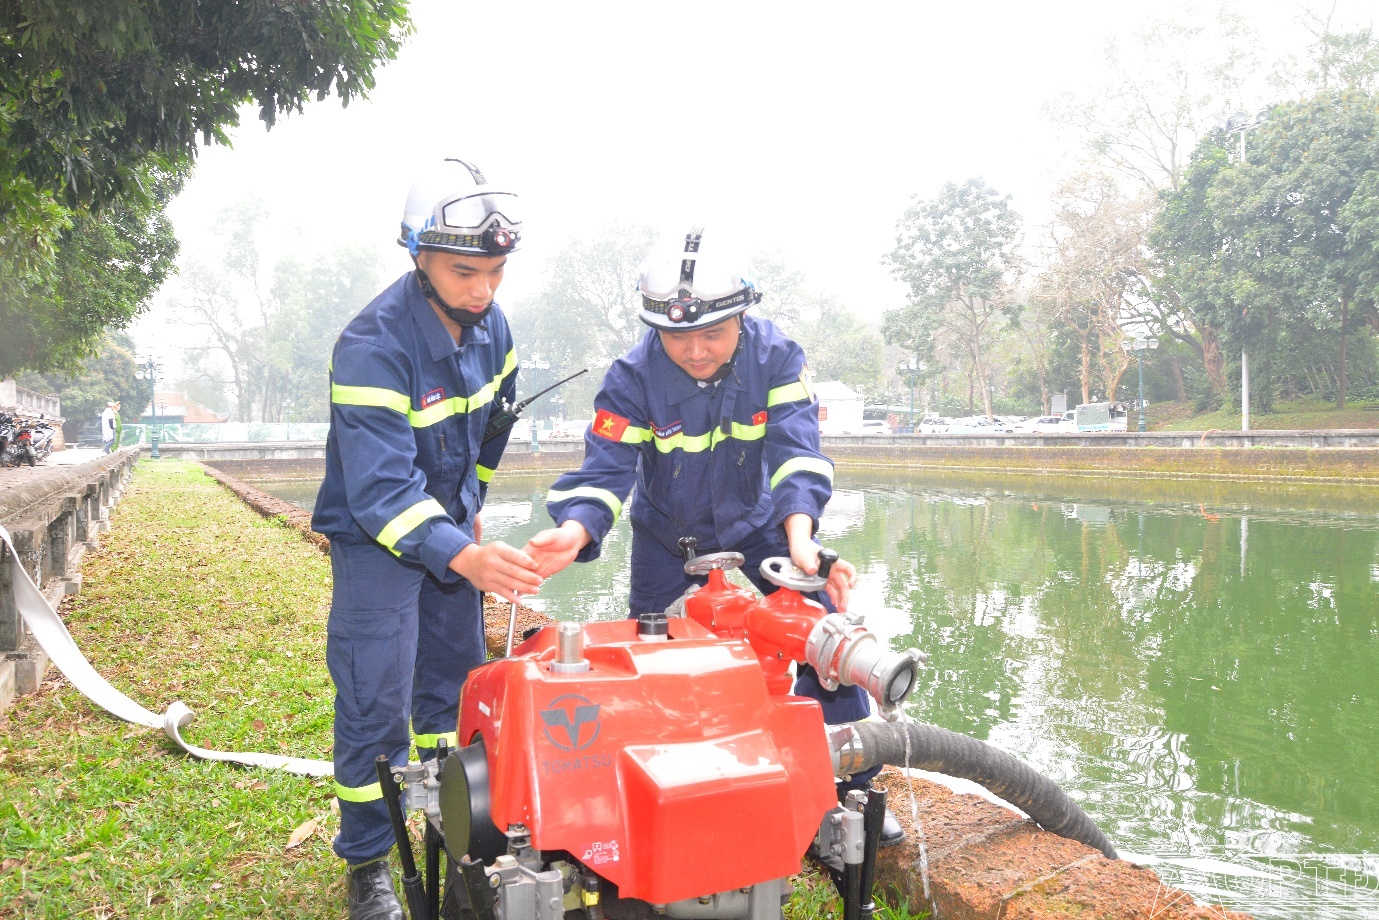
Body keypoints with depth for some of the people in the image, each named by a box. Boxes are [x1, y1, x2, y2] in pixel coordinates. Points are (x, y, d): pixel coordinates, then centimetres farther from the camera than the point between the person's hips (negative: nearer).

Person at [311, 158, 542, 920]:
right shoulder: (372, 347, -29)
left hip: (450, 527, 7)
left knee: (456, 686, 16)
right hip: (376, 538, -6)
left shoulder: (488, 325, -6)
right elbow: (380, 490, -35)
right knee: (375, 703, -4)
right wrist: (463, 557, -48)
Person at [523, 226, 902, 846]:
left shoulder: (776, 357, -21)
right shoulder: (634, 377, -23)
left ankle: (848, 789, 8)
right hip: (667, 538, 0)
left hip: (757, 528, 1)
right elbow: (605, 469, -28)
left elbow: (796, 449, -32)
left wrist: (799, 532, -50)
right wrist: (574, 531, -50)